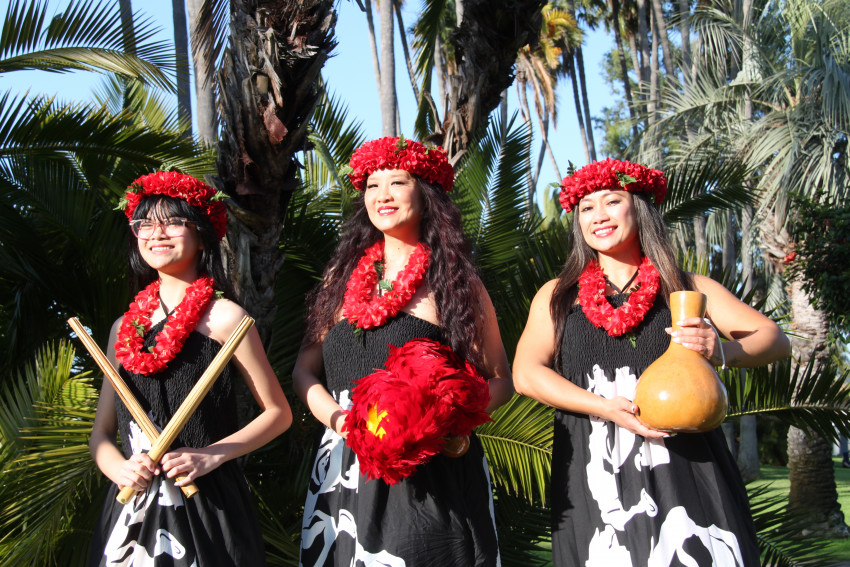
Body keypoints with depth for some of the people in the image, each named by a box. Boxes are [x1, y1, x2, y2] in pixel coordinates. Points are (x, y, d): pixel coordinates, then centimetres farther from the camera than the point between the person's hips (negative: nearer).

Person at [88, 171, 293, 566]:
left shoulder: (222, 317, -4)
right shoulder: (125, 327, 10)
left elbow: (278, 413, 0)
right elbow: (101, 433, 13)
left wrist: (212, 456, -11)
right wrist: (120, 469, -7)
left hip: (205, 506, -4)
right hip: (131, 510, 4)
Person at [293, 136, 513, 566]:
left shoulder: (456, 281, 2)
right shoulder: (344, 276, 11)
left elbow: (500, 381, 3)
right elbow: (304, 372, 11)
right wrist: (338, 418, -8)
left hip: (430, 476, -3)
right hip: (345, 472, 3)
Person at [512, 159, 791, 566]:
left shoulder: (688, 288, 12)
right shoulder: (557, 296, 14)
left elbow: (774, 340, 7)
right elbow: (526, 373, 4)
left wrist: (721, 351, -15)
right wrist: (605, 407, -11)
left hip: (686, 468, 0)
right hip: (596, 477, 0)